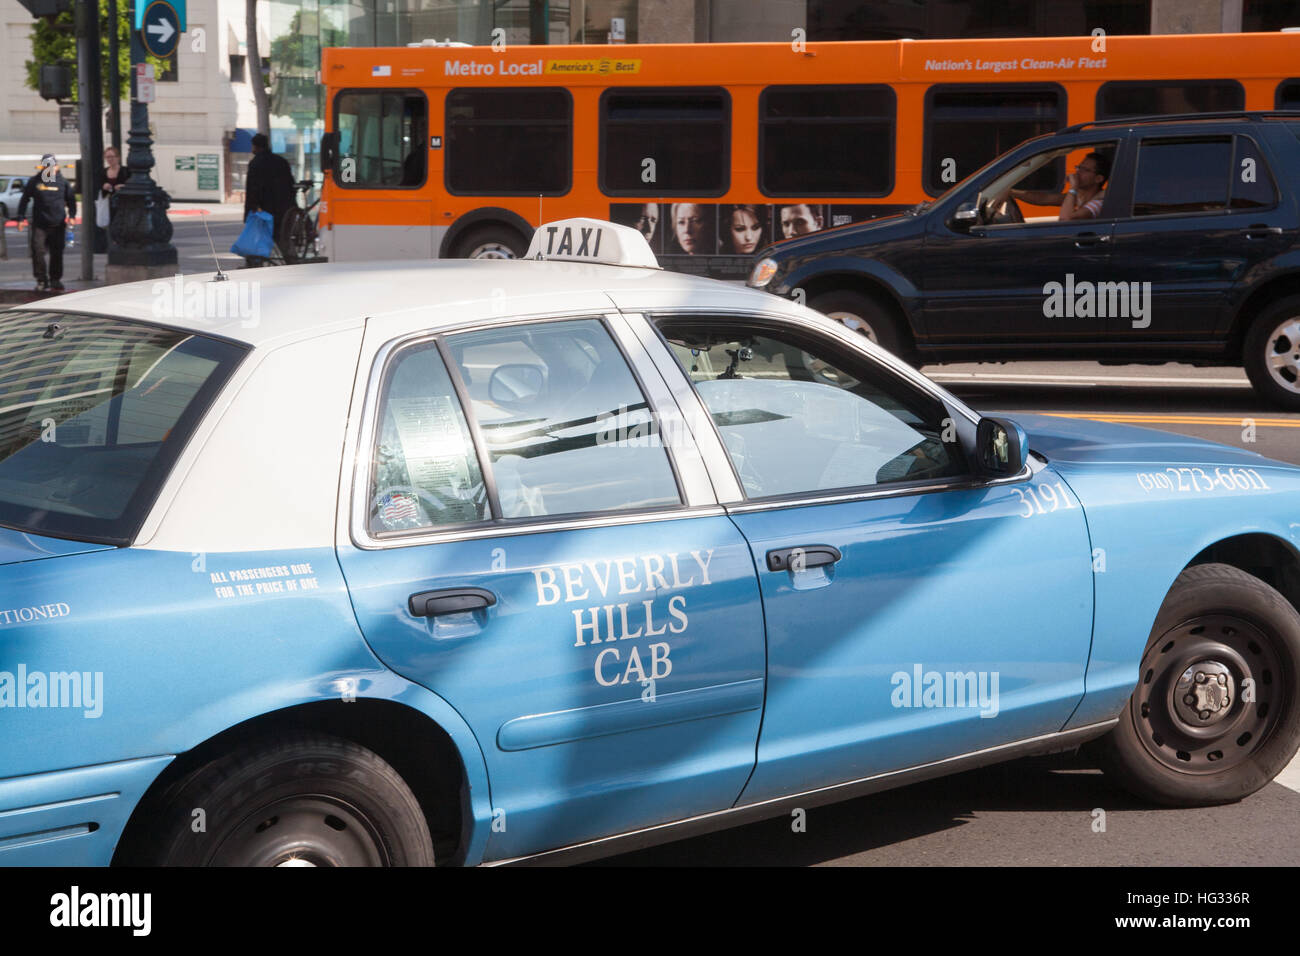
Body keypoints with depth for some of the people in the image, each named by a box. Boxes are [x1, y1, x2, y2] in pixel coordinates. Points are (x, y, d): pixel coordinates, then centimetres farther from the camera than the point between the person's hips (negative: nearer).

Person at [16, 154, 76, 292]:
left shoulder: (63, 182, 5)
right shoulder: (34, 182, 4)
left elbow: (71, 200, 13)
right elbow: (24, 199, 10)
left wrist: (71, 215, -1)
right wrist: (21, 217, 5)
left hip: (58, 224, 0)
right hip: (39, 224, 0)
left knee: (57, 253, 5)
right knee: (37, 250, -8)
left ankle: (56, 279, 17)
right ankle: (41, 280, 1)